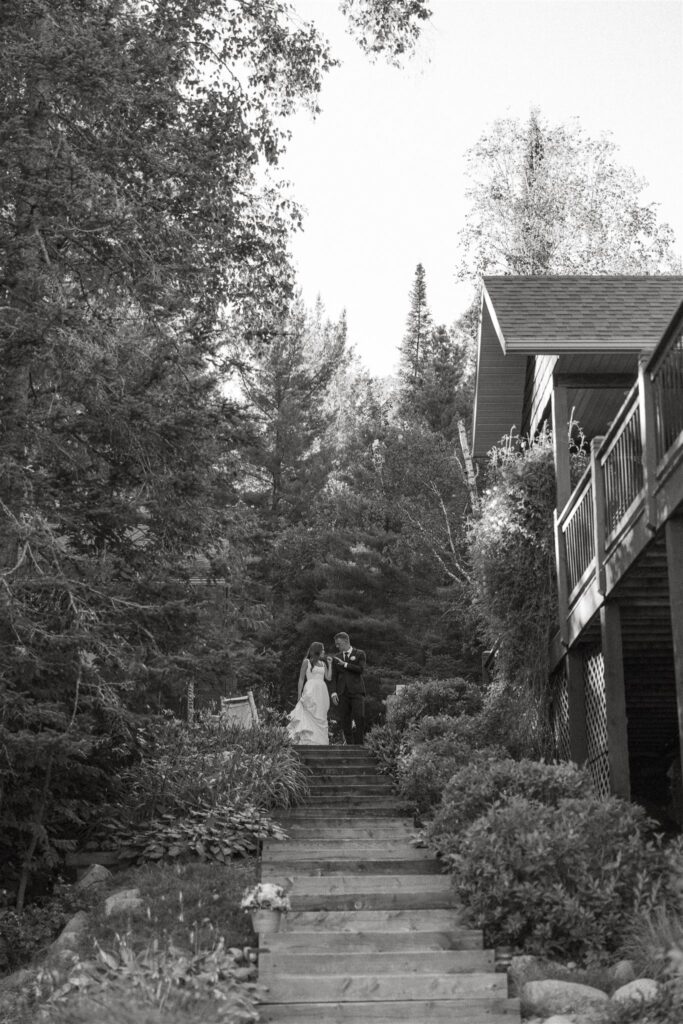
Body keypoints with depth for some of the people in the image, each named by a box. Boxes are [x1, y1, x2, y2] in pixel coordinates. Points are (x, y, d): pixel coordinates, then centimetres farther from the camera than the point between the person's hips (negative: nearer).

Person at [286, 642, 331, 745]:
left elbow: (328, 678, 7)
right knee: (310, 718, -12)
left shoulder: (323, 664, 18)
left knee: (321, 719, 2)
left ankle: (321, 743, 3)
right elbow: (301, 679, 2)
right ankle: (308, 742, -15)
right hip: (310, 691, -5)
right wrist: (299, 695, -4)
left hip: (322, 692, 5)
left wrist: (330, 664, 8)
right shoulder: (306, 662, 5)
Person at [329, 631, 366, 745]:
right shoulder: (337, 658, 17)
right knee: (345, 722, -3)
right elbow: (333, 677, 10)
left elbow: (361, 669, -8)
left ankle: (359, 744, -12)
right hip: (342, 693, 3)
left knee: (359, 717, -19)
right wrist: (333, 692, -3)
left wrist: (345, 664, -9)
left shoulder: (360, 654, 7)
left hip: (356, 692, -3)